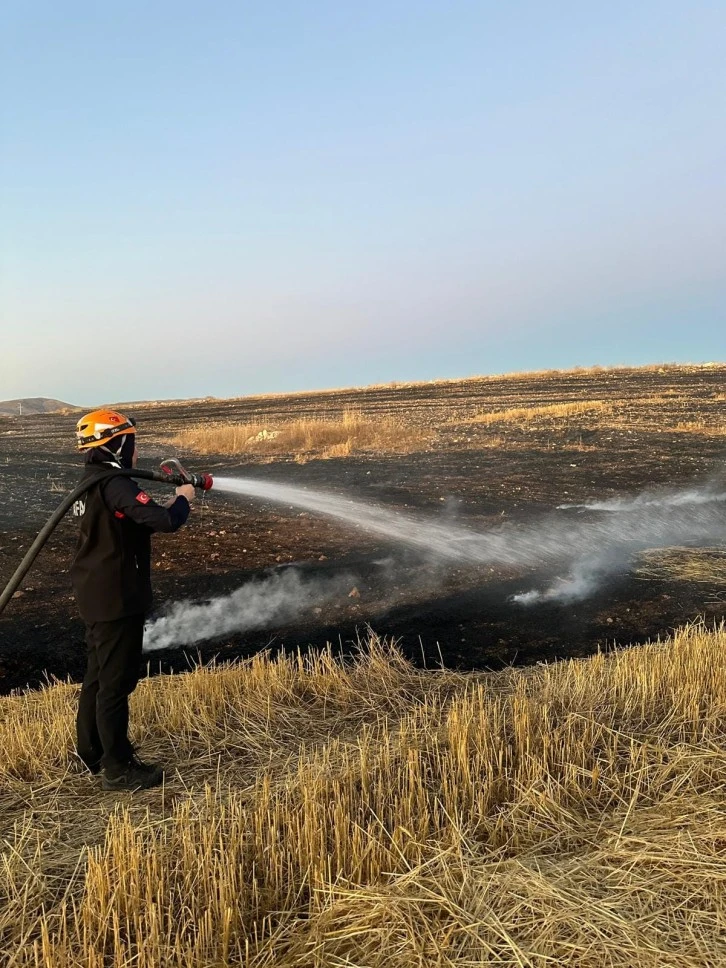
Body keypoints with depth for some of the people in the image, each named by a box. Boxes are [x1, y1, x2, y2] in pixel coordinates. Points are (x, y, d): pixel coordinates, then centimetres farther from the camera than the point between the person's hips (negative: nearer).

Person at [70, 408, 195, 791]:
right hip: (116, 598, -10)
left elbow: (139, 521, 16)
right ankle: (118, 769, 9)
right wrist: (183, 499, -9)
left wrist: (169, 504, 5)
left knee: (98, 673, 20)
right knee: (117, 681, -1)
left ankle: (91, 752, 34)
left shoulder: (92, 483, 11)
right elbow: (164, 521, -28)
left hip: (96, 595, 10)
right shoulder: (116, 485, -21)